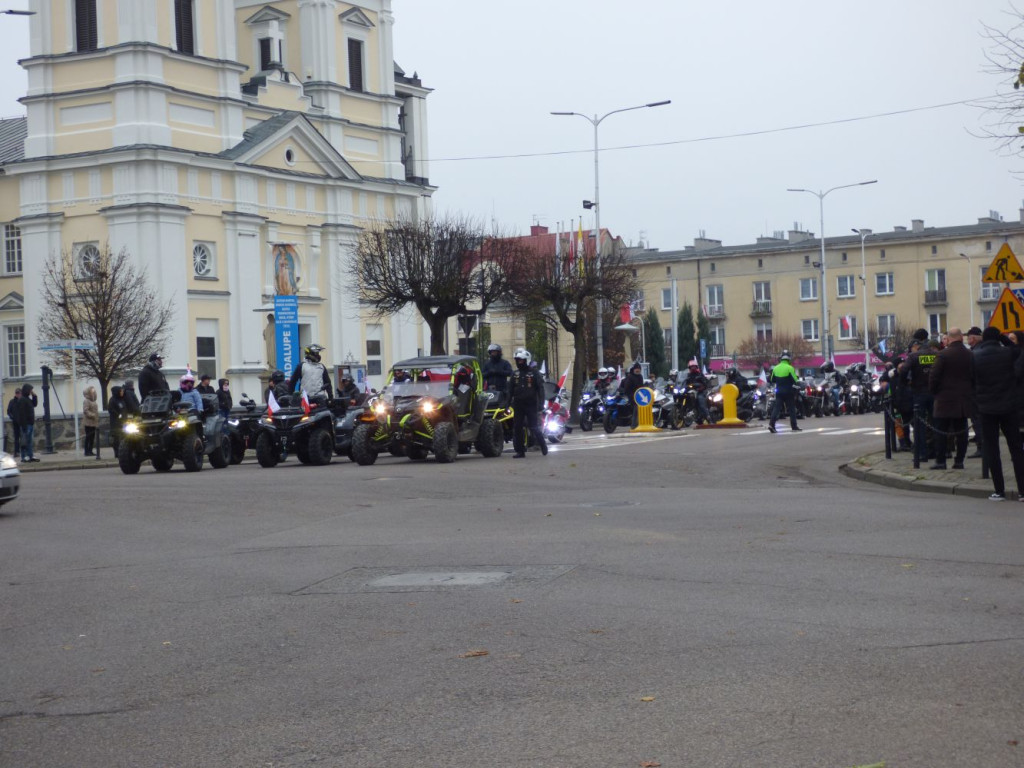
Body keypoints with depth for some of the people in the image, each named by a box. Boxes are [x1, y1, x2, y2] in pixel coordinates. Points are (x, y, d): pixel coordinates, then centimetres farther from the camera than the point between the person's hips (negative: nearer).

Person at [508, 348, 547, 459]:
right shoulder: (514, 374, 13)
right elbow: (510, 390, 15)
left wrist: (541, 402, -10)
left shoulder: (534, 373, 1)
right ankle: (519, 451, 7)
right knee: (517, 428, 1)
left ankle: (543, 444, 14)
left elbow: (540, 388, -1)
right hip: (518, 405, 4)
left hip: (531, 404, -4)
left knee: (533, 427, -7)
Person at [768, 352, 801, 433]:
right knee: (791, 409, 5)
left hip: (779, 392, 4)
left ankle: (771, 424, -15)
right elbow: (795, 380, -13)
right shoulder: (790, 368, -12)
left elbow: (772, 380, 13)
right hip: (788, 392, -4)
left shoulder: (776, 368, 4)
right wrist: (798, 379, 8)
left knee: (776, 408, 1)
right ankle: (794, 426, 8)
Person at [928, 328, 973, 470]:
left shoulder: (943, 355, -12)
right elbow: (975, 376, 8)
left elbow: (933, 376, -11)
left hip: (945, 399, -4)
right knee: (961, 431, 8)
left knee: (941, 431, 2)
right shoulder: (970, 355, 2)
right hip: (964, 399, 4)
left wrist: (933, 392, 4)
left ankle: (940, 461, 1)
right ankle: (959, 461, 8)